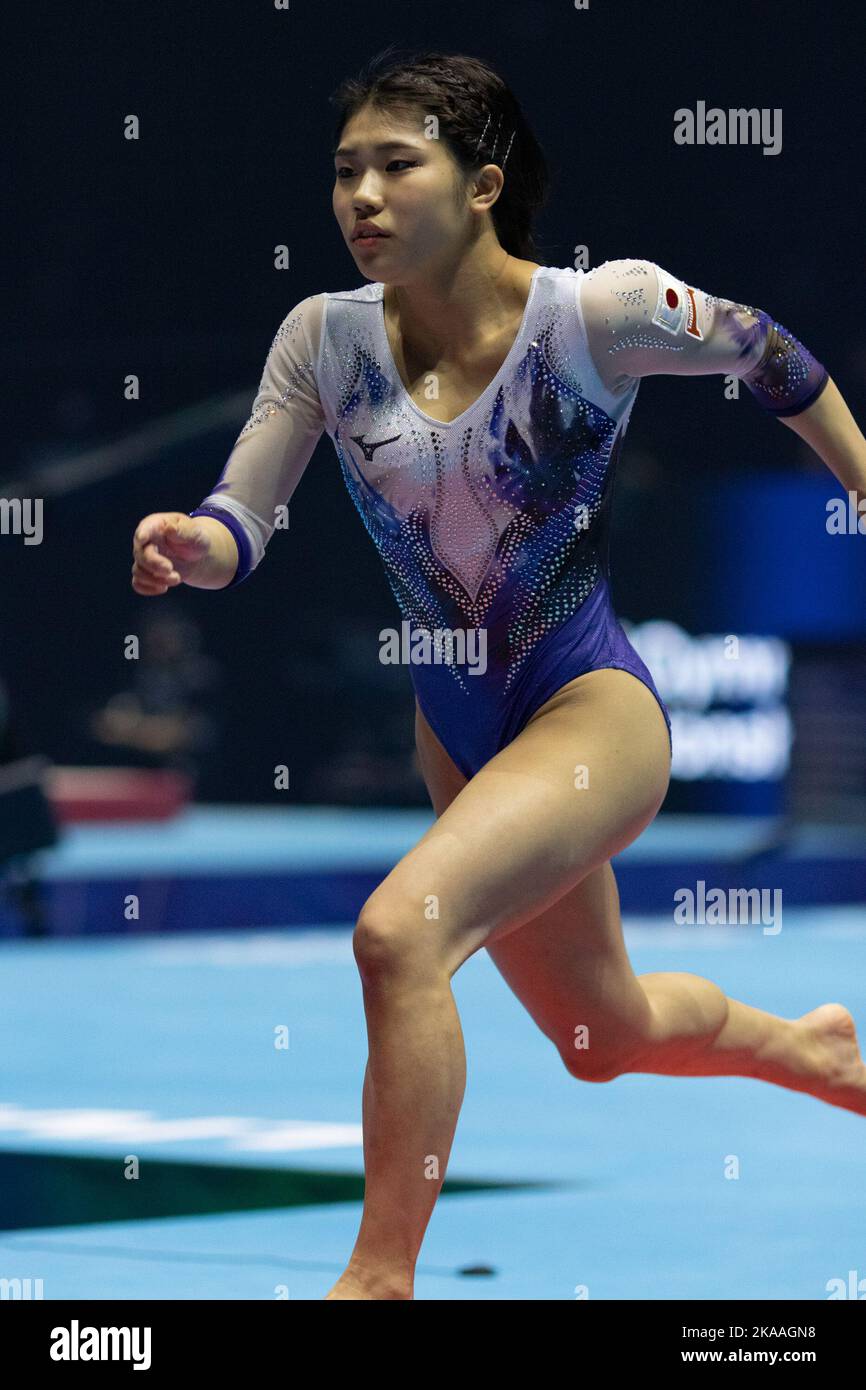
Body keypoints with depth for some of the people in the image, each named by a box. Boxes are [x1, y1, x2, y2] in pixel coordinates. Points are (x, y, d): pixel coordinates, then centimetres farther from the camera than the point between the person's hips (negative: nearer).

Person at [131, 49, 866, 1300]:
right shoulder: (324, 340, -9)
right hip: (457, 728, 6)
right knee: (603, 1035, 25)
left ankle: (382, 1272, -20)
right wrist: (188, 546, -31)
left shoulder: (600, 315, -19)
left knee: (400, 930, -32)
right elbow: (237, 532, -7)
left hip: (593, 706, -6)